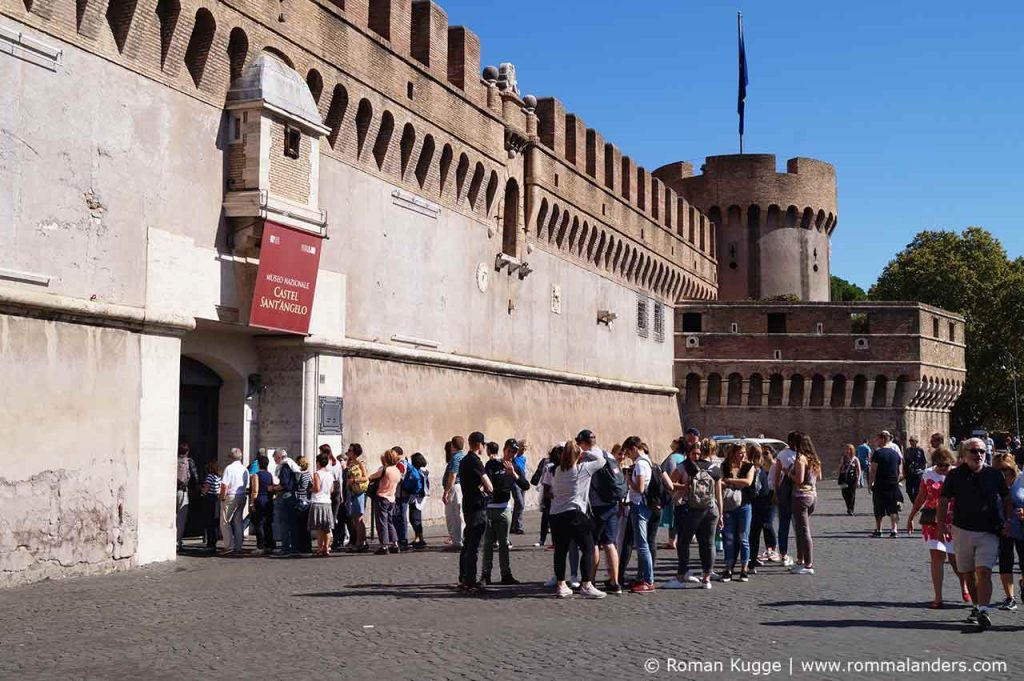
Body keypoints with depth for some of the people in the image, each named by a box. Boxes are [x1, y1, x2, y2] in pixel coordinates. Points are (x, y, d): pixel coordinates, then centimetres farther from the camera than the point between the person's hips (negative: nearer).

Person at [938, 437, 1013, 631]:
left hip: (989, 533, -1)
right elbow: (943, 501, 5)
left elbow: (1007, 499, 16)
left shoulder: (994, 475, 3)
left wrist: (1007, 520, 4)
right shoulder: (955, 475, 0)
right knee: (969, 573, 12)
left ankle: (983, 611, -22)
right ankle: (977, 607, 30)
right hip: (963, 531, 1)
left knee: (984, 572, -15)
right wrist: (941, 524, -3)